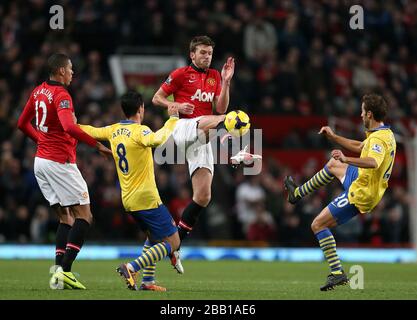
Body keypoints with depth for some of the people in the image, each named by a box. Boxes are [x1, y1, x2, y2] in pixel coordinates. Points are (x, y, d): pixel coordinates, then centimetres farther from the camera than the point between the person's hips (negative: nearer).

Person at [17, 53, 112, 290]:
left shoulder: (39, 91, 11)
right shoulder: (61, 95, -16)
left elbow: (23, 124, 20)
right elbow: (69, 128, -31)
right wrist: (98, 145, -26)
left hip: (41, 160, 9)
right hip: (60, 162, -9)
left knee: (65, 218, 12)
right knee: (84, 216, -4)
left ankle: (59, 270, 0)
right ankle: (65, 270, -15)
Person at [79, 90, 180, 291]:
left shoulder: (113, 130, 8)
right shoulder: (139, 131, -15)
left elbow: (90, 131, 22)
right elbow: (157, 140, -37)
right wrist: (172, 119, -27)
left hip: (128, 200, 9)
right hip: (146, 198, -9)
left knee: (153, 236, 27)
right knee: (172, 242, -5)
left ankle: (147, 280, 18)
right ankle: (132, 268, -18)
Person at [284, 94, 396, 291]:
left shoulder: (378, 139, -28)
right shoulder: (387, 133, 5)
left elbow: (373, 162, -50)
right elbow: (361, 147, 22)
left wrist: (347, 160, -58)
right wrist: (334, 138, 18)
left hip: (359, 195, -10)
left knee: (318, 225, -5)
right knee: (333, 165, 33)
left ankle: (337, 274, -8)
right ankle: (298, 193, 52)